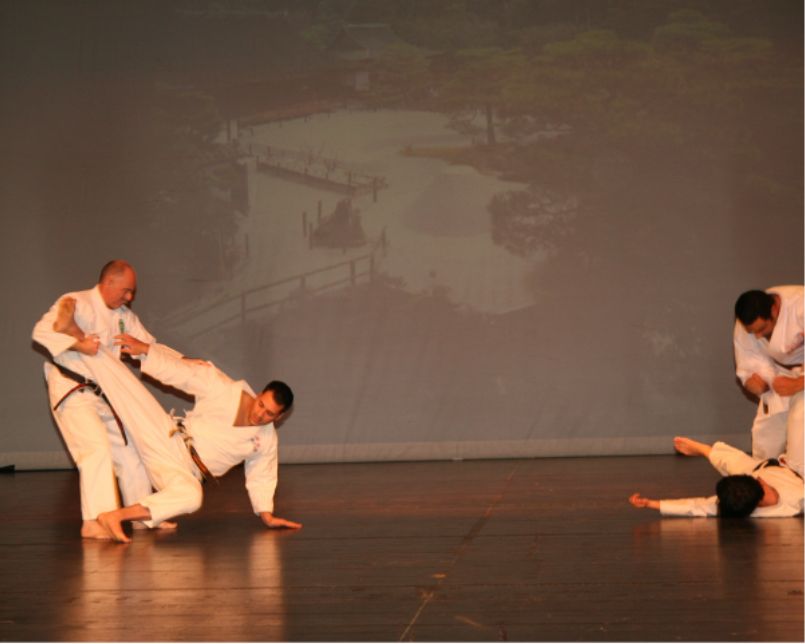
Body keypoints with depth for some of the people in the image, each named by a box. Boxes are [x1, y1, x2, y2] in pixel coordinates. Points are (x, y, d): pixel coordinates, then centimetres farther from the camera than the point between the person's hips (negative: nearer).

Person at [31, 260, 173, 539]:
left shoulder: (124, 315, 11)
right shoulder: (75, 303, -13)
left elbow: (150, 346, 12)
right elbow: (42, 331, -23)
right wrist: (78, 344, -36)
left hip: (103, 394, 9)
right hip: (71, 391, -8)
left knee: (128, 450, 12)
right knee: (96, 448, -23)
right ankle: (93, 521, -24)